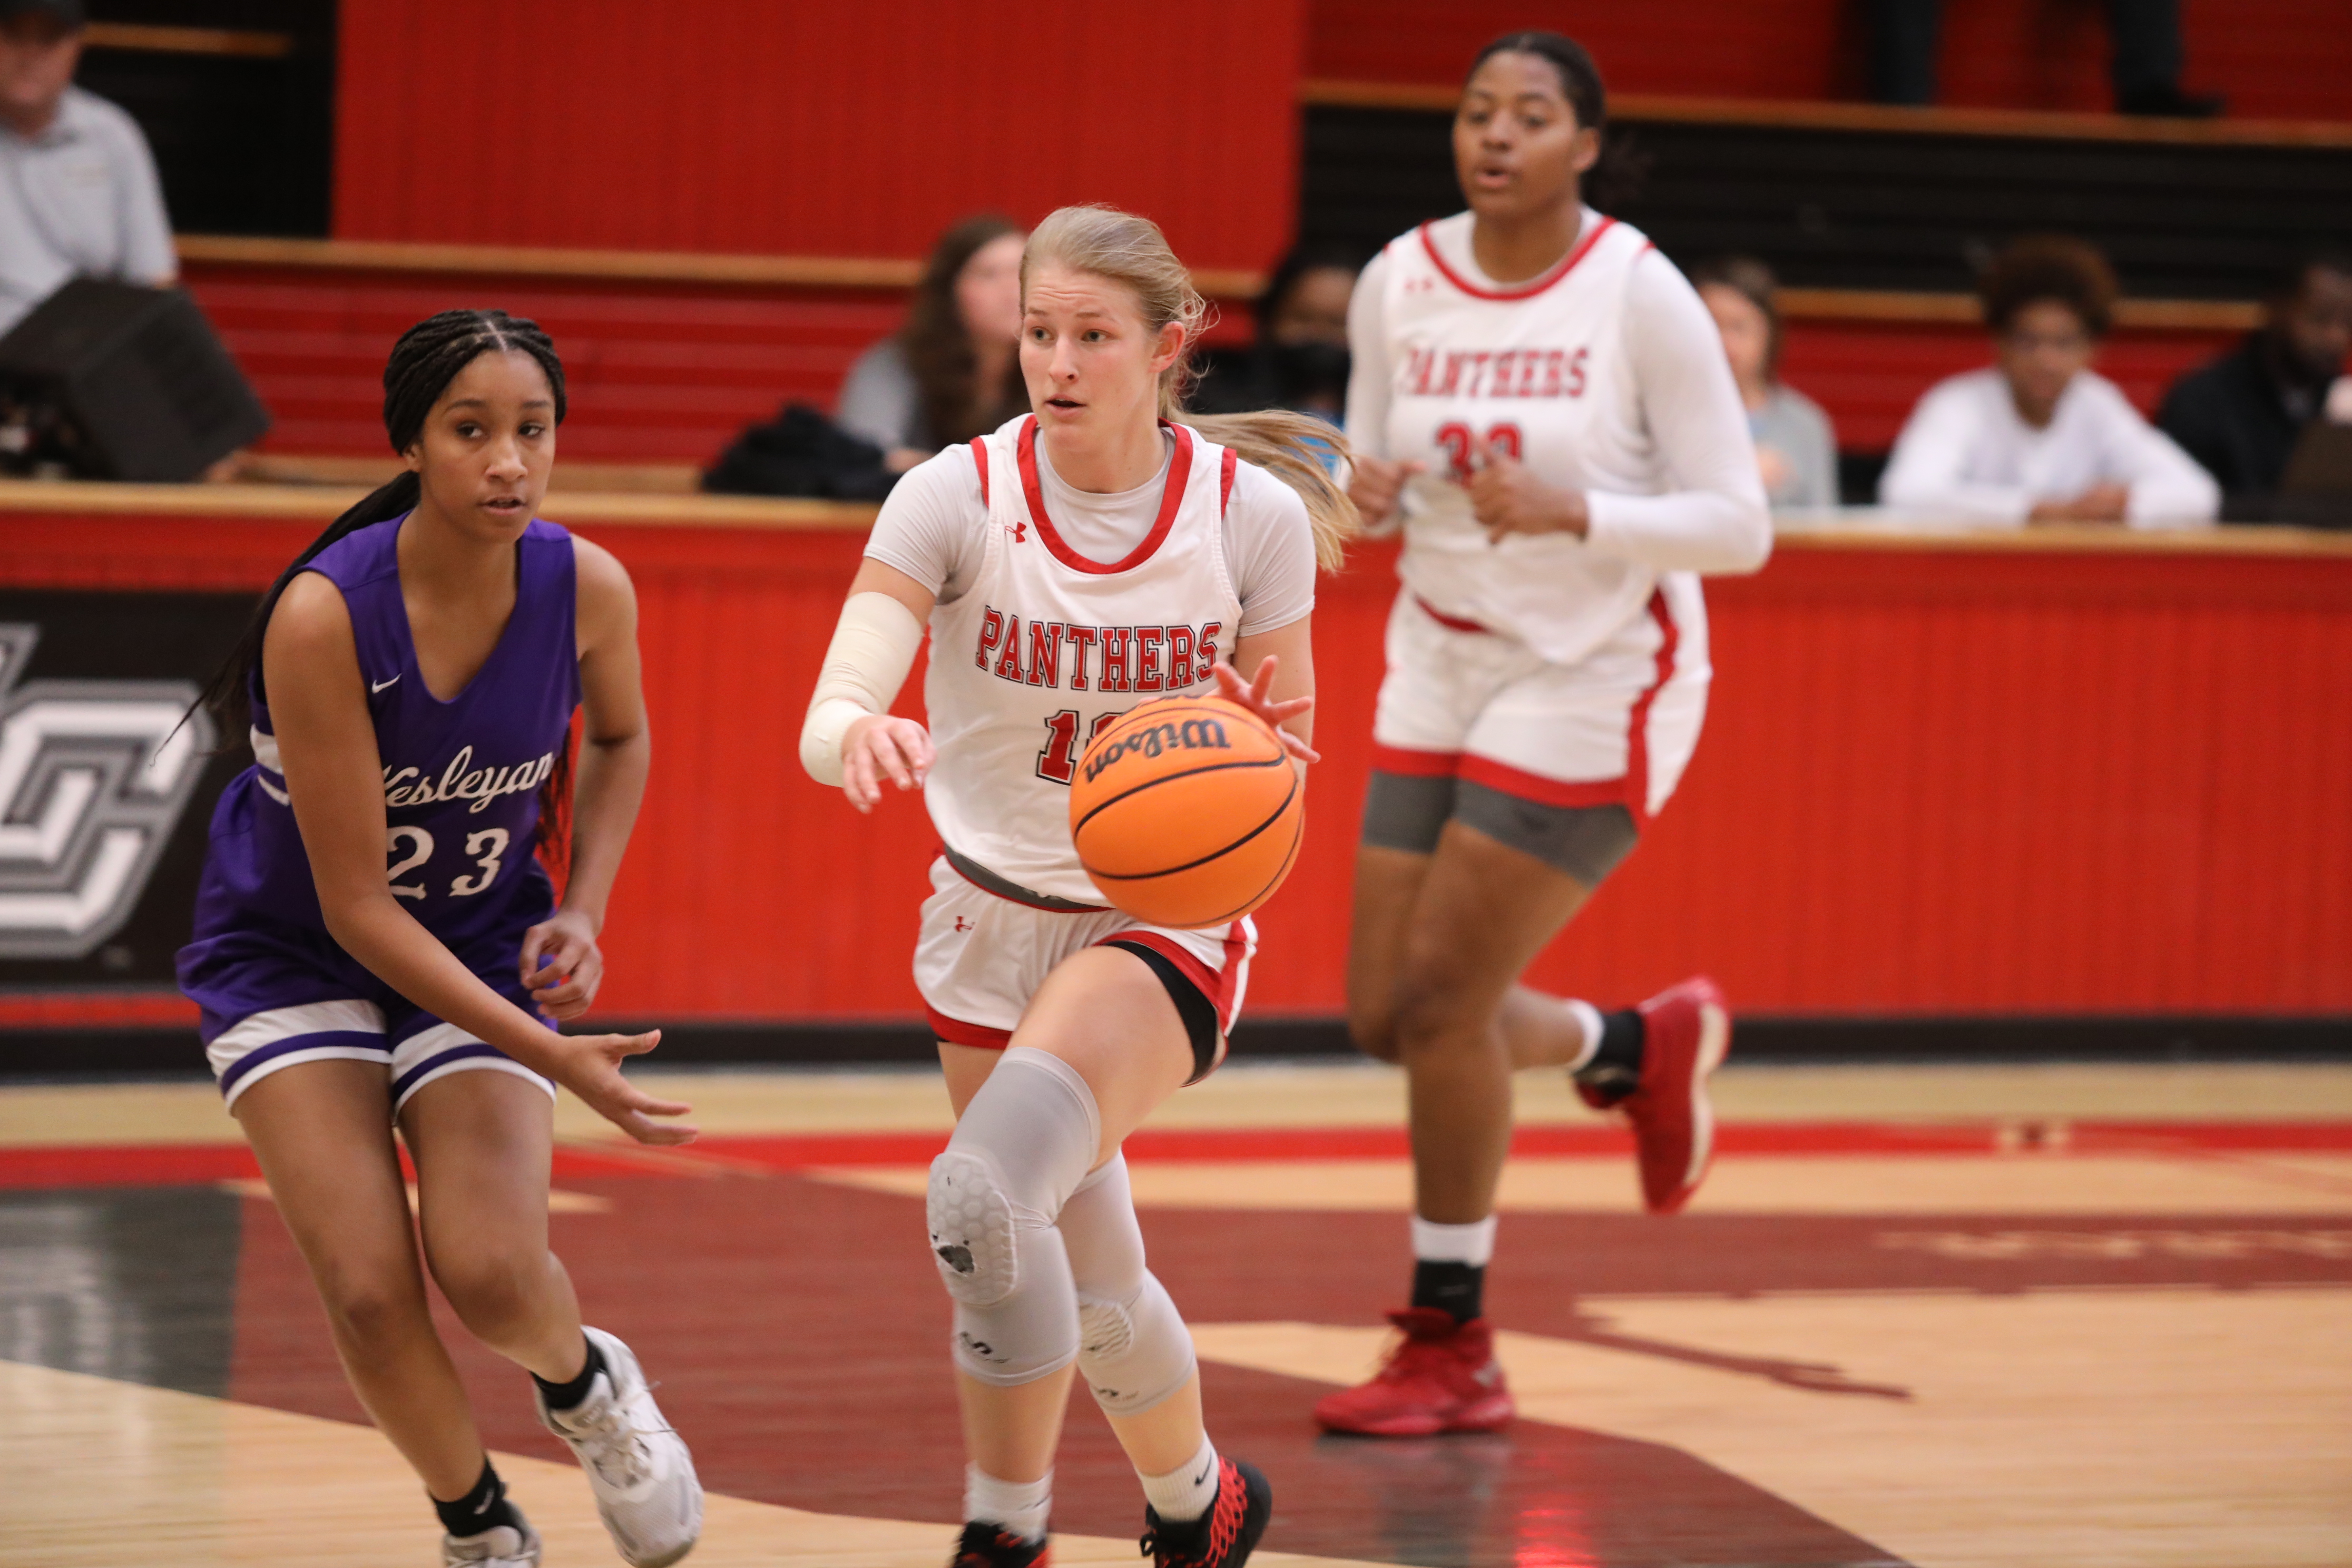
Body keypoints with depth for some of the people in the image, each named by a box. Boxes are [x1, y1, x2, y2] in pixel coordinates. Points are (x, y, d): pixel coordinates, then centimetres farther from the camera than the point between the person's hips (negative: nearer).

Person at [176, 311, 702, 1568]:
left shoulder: (586, 589, -17)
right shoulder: (324, 616, -30)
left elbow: (619, 736, 10)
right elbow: (357, 905, -26)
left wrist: (581, 911, -6)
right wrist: (550, 1054, -29)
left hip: (479, 944, 2)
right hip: (296, 948, -2)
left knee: (490, 1273, -18)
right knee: (368, 1290, -15)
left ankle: (583, 1385, 19)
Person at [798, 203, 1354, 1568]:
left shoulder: (1255, 511, -11)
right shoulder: (957, 496, -12)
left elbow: (1283, 760, 0)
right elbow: (829, 718, -22)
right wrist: (856, 734, -47)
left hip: (1168, 919, -3)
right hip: (993, 917, 3)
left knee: (982, 1193, -27)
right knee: (1089, 1294, 12)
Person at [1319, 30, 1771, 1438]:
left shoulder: (1641, 295, -14)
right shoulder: (1399, 284, -1)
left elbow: (1738, 525, -14)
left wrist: (1570, 511, -29)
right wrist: (1364, 493, -13)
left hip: (1594, 678, -6)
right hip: (1443, 670, 6)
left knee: (1440, 1001, -11)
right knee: (1389, 1017, 5)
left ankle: (1452, 1351, 6)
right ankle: (1646, 1049, 36)